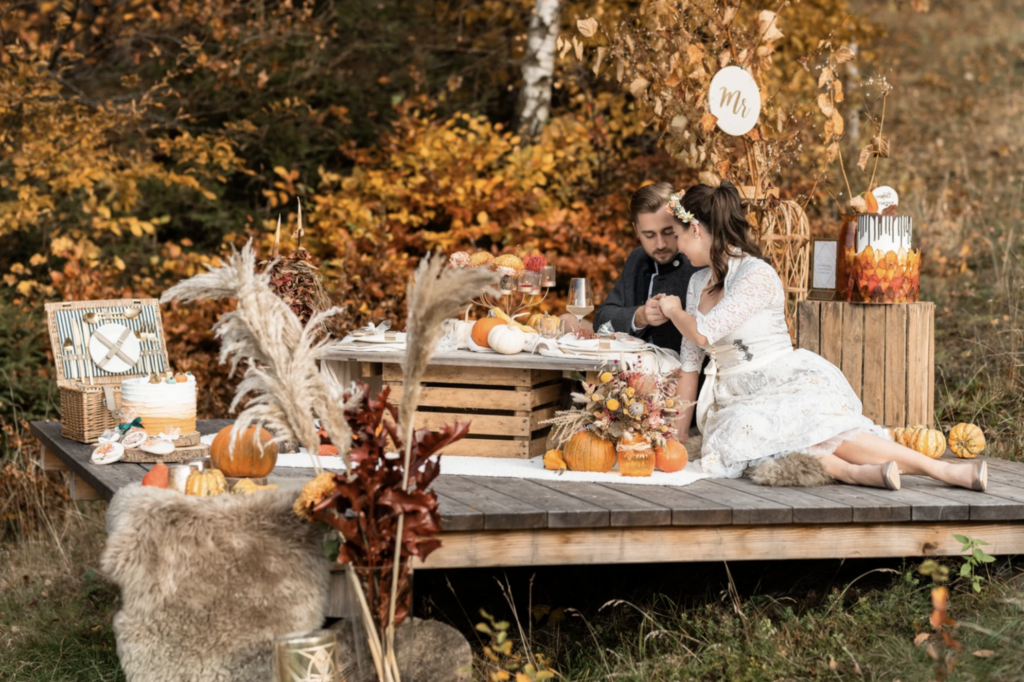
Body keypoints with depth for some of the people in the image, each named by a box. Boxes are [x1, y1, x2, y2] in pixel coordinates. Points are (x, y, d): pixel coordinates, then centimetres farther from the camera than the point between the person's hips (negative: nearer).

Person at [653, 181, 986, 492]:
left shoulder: (756, 275, -9)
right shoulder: (699, 282, 17)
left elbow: (704, 333, -14)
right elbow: (690, 362, 19)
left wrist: (675, 310, 8)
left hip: (788, 384, -5)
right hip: (741, 404, 5)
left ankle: (945, 470, -37)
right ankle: (851, 471, -44)